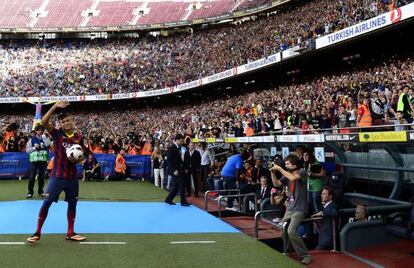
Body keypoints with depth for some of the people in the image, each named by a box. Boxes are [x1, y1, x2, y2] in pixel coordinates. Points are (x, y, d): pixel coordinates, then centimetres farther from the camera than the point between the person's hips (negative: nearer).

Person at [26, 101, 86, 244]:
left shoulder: (78, 137, 5)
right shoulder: (57, 133, -2)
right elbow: (44, 122, -17)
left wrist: (77, 159, -12)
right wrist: (55, 106, -23)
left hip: (72, 177, 3)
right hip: (57, 176, -3)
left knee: (72, 203, 9)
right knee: (46, 202, -5)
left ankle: (70, 233, 21)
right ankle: (37, 233, 8)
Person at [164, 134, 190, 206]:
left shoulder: (179, 148, 12)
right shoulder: (172, 148, -14)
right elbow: (169, 160, -18)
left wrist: (183, 168, 9)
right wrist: (174, 170, -22)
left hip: (179, 170, 9)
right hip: (175, 170, -9)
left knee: (176, 186, 12)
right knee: (181, 185, -7)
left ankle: (168, 199, 22)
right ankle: (183, 201, 1)